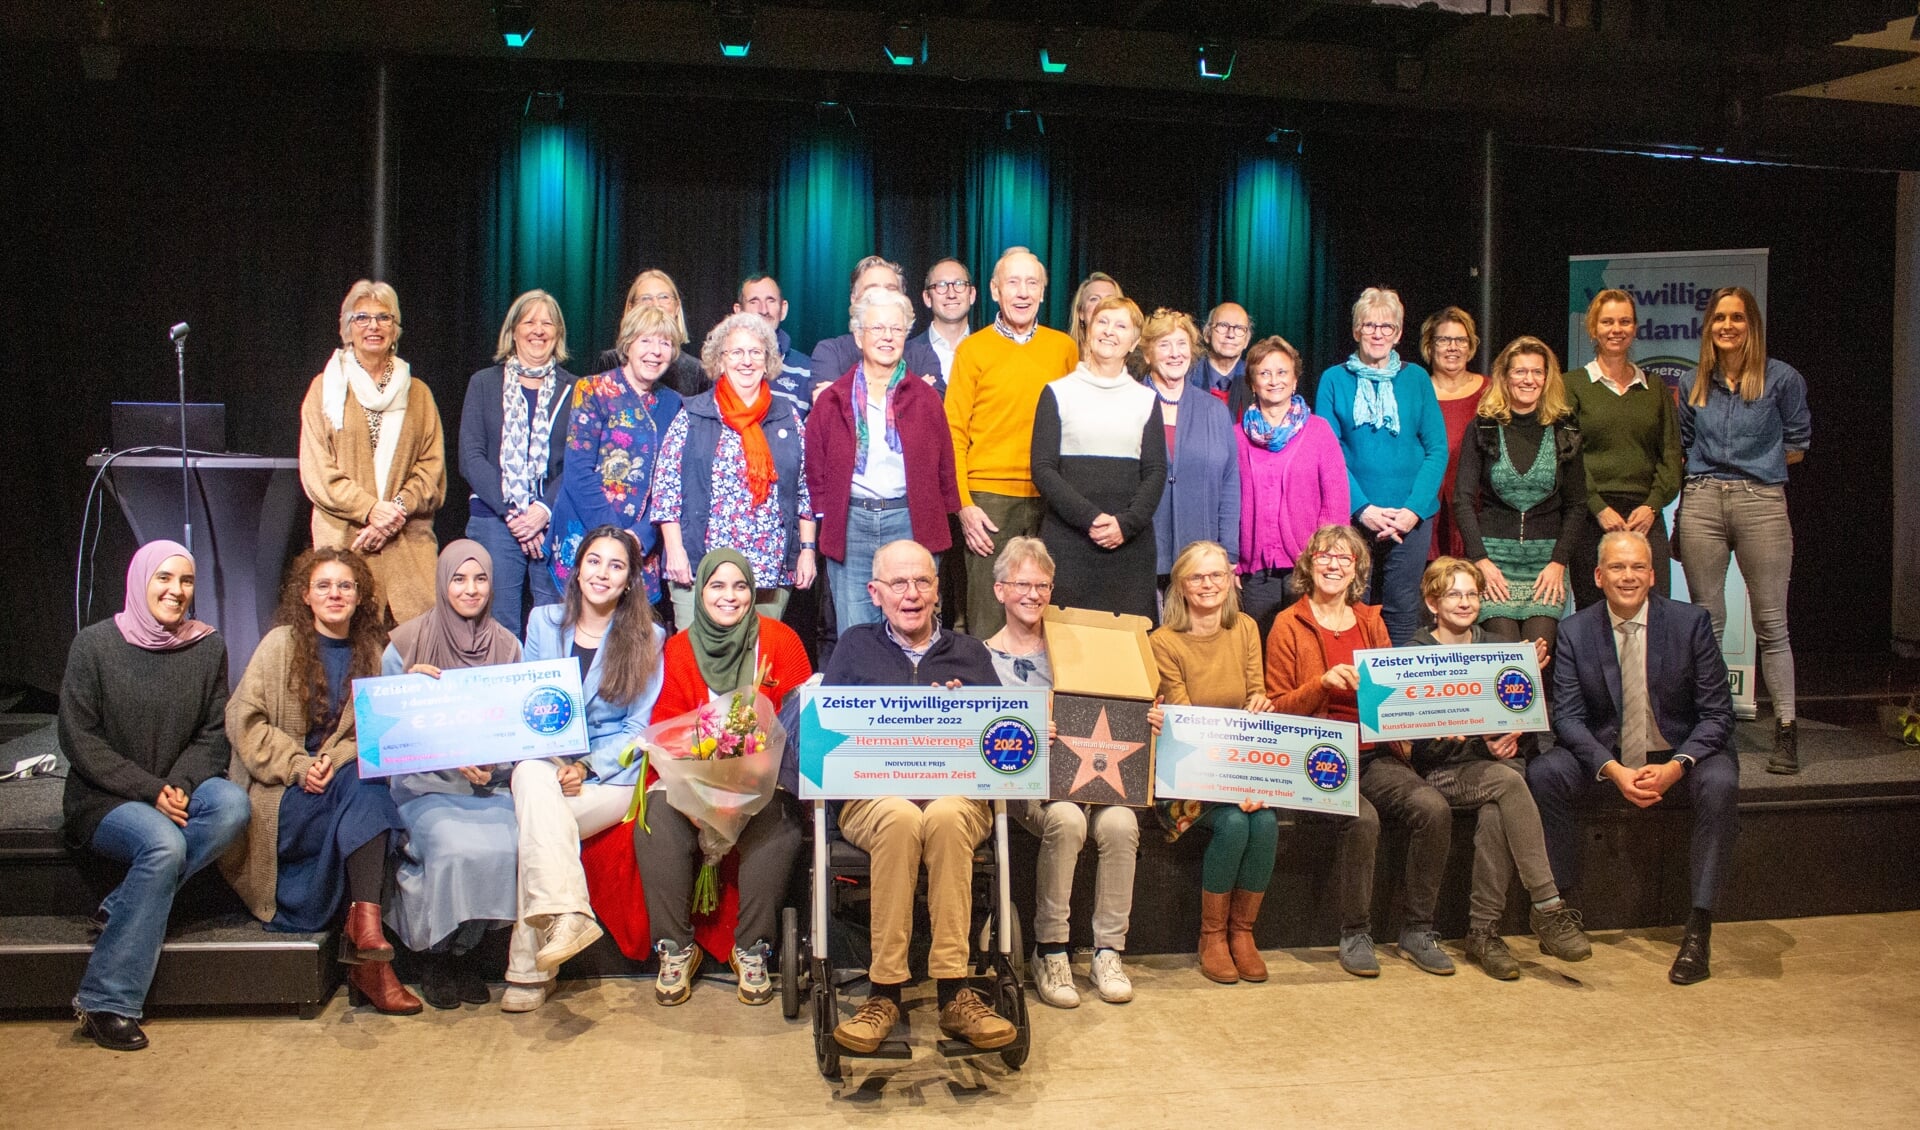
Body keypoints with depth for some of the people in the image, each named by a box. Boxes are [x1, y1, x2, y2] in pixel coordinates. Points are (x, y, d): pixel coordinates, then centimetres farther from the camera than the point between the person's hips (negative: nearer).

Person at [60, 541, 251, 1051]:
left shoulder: (208, 648, 4)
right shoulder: (95, 645, -5)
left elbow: (212, 735, 5)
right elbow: (78, 741, -7)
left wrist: (181, 785, -15)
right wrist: (152, 791, -17)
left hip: (178, 792, 3)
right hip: (104, 799, -3)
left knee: (232, 804, -29)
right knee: (163, 844, -33)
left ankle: (123, 909, -20)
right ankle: (105, 1003, -24)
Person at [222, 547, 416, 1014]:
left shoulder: (372, 650, 11)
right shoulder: (281, 643, 2)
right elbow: (243, 718, -6)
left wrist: (338, 758, -15)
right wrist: (297, 766, -17)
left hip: (344, 778, 3)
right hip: (281, 792, -3)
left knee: (367, 786, -32)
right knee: (365, 804, -31)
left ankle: (364, 927, -40)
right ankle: (368, 942, -32)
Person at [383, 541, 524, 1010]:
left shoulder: (507, 646, 8)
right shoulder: (405, 644, 1)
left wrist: (494, 766, -10)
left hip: (488, 784, 2)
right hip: (423, 783, -2)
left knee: (503, 846, -28)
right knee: (456, 847, -31)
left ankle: (465, 948, -2)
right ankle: (435, 952, -2)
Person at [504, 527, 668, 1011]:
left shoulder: (646, 639, 5)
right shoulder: (543, 622, 12)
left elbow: (638, 729, 1)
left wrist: (586, 766, -15)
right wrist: (551, 762, -10)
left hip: (611, 776, -2)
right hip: (547, 760, 3)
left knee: (535, 819, -28)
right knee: (532, 775, -32)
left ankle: (528, 966, -26)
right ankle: (566, 914, -39)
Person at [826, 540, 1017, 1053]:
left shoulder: (970, 653, 23)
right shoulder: (855, 647, 21)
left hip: (958, 793, 1)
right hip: (873, 794, -1)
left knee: (945, 816, -36)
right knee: (901, 817, -36)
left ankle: (954, 994, -32)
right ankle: (884, 992, -29)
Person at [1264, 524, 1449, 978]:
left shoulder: (1371, 621, 16)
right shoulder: (1289, 625, 2)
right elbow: (1276, 709, -1)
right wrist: (1322, 683, -17)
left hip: (1375, 755, 4)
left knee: (1434, 808, -21)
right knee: (1363, 819, -31)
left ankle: (1417, 930, -6)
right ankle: (1354, 935, -10)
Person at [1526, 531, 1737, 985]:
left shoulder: (1690, 622, -6)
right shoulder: (1575, 631, -3)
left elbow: (1717, 714, -6)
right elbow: (1568, 717, -7)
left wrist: (1675, 767, -24)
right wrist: (1614, 770, -24)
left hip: (1677, 760, -1)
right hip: (1605, 760, 1)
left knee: (1720, 782, -32)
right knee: (1541, 774, -25)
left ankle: (1699, 926, -22)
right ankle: (1563, 904, -10)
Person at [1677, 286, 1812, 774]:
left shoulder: (1782, 378, 3)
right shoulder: (1696, 385, 12)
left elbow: (1797, 445, 6)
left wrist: (1753, 465, 5)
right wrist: (1714, 468, 8)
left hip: (1761, 502, -3)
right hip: (1702, 503, 3)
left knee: (1771, 624, -1)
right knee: (1706, 621, 5)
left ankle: (1786, 733, 3)